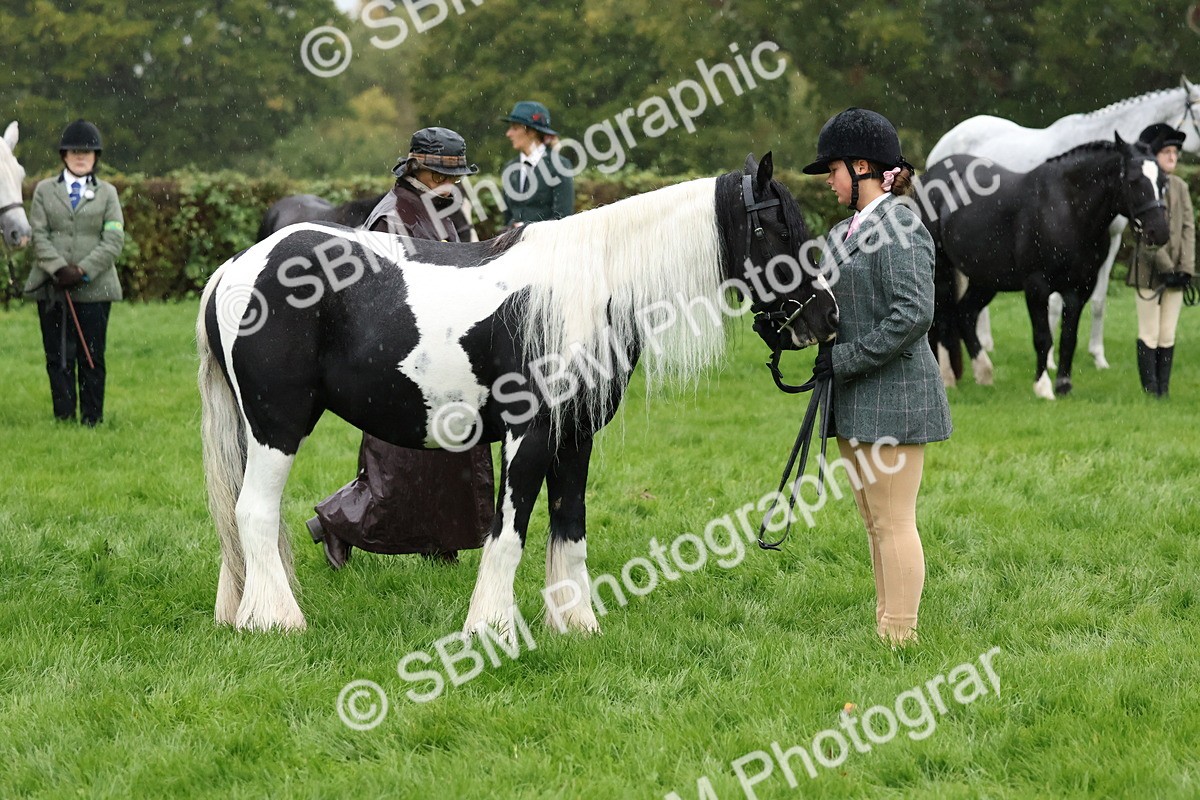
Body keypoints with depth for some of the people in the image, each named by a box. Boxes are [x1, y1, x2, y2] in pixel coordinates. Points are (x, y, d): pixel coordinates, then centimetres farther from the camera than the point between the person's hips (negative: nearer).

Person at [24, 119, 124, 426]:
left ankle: (92, 421, 7)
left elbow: (114, 240, 0)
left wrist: (83, 270, -13)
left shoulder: (107, 193, 10)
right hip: (52, 289, 0)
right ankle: (63, 418, 5)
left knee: (92, 358, 0)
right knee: (58, 358, 0)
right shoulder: (44, 191, 10)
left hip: (94, 287, 0)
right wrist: (59, 269, -14)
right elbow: (38, 235, 1)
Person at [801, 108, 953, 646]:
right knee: (874, 521, 15)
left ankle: (900, 638, -1)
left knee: (894, 523, -5)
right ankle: (884, 626, 23)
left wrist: (846, 358, -19)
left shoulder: (899, 228, -15)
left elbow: (913, 314, -23)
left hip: (894, 395, -10)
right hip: (854, 400, 10)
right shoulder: (843, 233, 14)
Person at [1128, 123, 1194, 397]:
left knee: (1168, 336, 7)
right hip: (1149, 271, -5)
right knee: (1149, 335, -1)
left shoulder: (1180, 187, 9)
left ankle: (1163, 390, 12)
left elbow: (1188, 228, 6)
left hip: (1175, 272, 5)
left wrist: (1185, 268, -5)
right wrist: (1165, 268, -16)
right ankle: (1150, 392, 2)